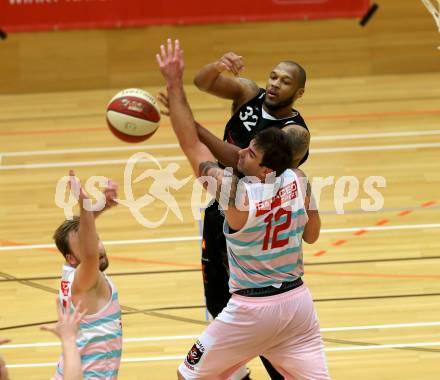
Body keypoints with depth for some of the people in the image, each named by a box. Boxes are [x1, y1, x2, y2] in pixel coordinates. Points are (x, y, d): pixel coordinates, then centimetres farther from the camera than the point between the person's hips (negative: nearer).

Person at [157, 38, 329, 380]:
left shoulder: (236, 194, -22)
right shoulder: (298, 182, -8)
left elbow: (191, 144, -16)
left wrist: (174, 85, -14)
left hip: (252, 310, -5)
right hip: (297, 299, 5)